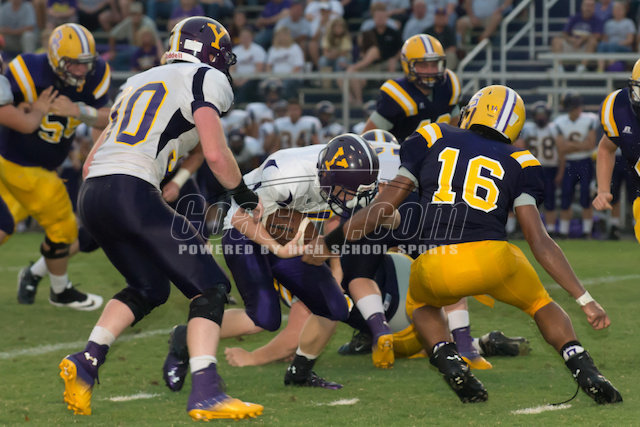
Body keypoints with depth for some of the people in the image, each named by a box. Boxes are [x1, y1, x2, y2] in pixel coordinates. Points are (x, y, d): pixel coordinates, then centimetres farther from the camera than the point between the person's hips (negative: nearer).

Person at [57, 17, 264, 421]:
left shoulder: (139, 82, 28)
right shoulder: (204, 80, 6)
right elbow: (216, 154, -6)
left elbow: (91, 162, 27)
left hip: (92, 192, 8)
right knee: (211, 286, -1)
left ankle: (87, 361, 12)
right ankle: (205, 392, -14)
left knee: (150, 287, 25)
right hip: (132, 193, -8)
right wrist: (247, 197, 10)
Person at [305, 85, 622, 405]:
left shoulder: (431, 141, 17)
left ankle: (449, 362, 8)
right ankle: (585, 370, 7)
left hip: (436, 269, 0)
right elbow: (539, 241, 8)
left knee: (422, 304, 36)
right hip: (493, 259, 0)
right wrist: (584, 299, 10)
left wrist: (330, 243, 27)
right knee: (540, 304, 30)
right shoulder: (517, 164, 16)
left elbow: (384, 207, 15)